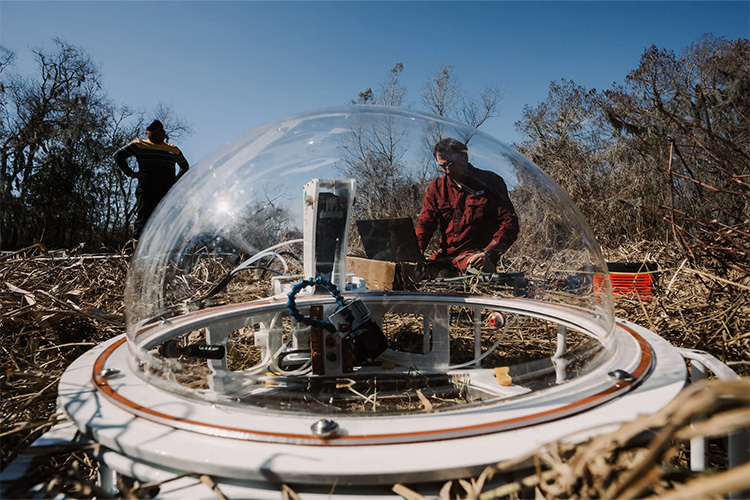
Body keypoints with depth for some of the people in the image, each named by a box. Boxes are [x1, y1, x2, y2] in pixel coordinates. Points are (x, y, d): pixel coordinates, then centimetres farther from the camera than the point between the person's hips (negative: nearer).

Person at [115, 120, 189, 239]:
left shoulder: (174, 150, 22)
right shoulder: (139, 145, 12)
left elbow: (185, 166, 36)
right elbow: (118, 155, 11)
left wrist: (176, 180, 19)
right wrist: (131, 173, 1)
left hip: (168, 194, 3)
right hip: (147, 192, -3)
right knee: (142, 224, -11)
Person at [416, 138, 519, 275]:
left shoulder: (490, 182, 1)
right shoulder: (436, 188, 12)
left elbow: (509, 223, -3)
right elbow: (424, 224, 6)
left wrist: (487, 253, -18)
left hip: (477, 255, -4)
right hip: (445, 256, 4)